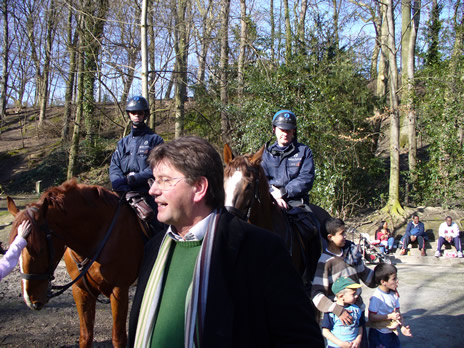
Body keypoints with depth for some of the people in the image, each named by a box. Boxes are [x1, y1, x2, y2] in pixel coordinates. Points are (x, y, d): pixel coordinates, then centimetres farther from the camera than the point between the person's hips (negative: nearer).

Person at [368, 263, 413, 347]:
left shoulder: (394, 293, 0)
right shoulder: (376, 297, -23)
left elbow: (397, 312, 7)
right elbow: (371, 318, -22)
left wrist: (402, 326, -7)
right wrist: (390, 316, -24)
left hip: (392, 333, 7)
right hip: (378, 334, -7)